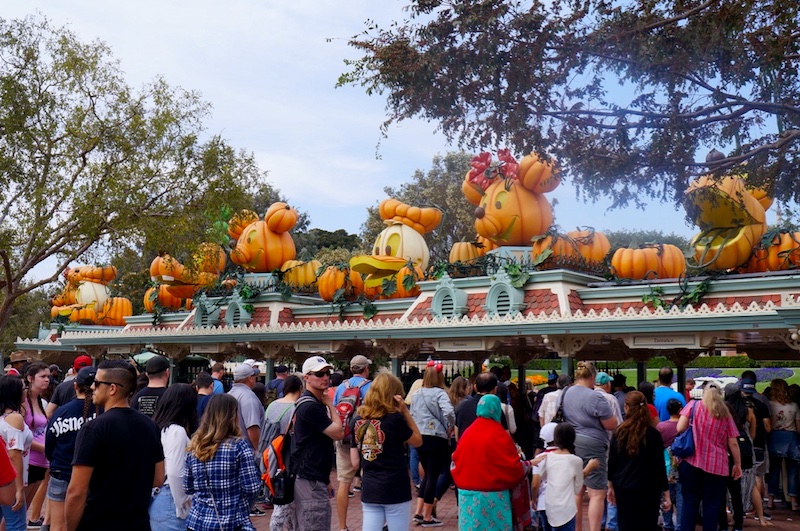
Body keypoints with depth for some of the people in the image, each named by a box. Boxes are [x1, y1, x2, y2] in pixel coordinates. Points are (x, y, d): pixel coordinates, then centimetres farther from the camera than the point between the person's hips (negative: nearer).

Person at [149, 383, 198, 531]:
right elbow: (174, 473, -20)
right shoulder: (177, 431, -15)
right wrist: (182, 505, -9)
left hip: (154, 498, 9)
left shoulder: (157, 427, 9)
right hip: (169, 501, -9)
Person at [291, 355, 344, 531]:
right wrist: (330, 404, -6)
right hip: (311, 480, -11)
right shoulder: (311, 406, -18)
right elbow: (338, 433, -15)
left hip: (307, 477, 11)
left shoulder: (316, 403, 15)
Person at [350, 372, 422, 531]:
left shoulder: (358, 420, 3)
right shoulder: (394, 418, -13)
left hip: (369, 489, 5)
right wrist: (405, 411, -3)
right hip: (395, 490, -5)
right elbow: (417, 441, 2)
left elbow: (355, 463, 5)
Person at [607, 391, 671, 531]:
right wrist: (666, 493, 0)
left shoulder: (618, 433, -1)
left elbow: (612, 462, 4)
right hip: (648, 489, -2)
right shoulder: (653, 434, -8)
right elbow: (659, 466, -7)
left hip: (623, 489, 2)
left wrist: (611, 486, 16)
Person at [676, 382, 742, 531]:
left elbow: (680, 429, -5)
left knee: (690, 502, 6)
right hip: (716, 465, 1)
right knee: (711, 504, 8)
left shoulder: (693, 405, 4)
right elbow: (733, 443, 7)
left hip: (692, 461, -1)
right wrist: (738, 464, 16)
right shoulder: (725, 413, 8)